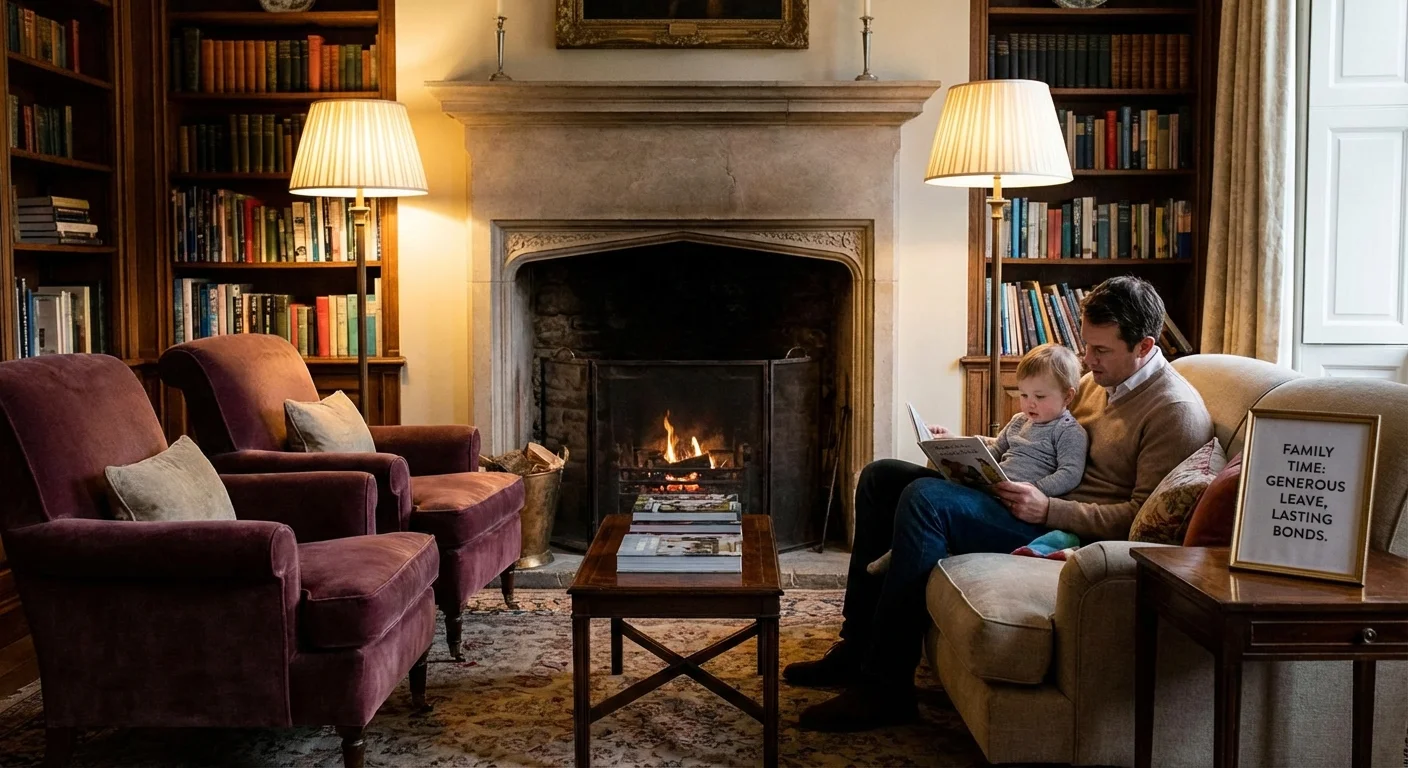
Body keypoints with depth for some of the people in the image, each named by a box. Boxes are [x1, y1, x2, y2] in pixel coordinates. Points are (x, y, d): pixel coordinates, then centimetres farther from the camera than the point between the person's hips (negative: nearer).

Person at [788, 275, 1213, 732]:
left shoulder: (1174, 411, -12)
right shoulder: (1097, 380, 15)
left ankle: (886, 687, -23)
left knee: (924, 499, -29)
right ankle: (858, 647, 5)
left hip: (1070, 531, -10)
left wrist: (1048, 508, -25)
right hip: (1038, 499, 10)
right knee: (880, 477, 5)